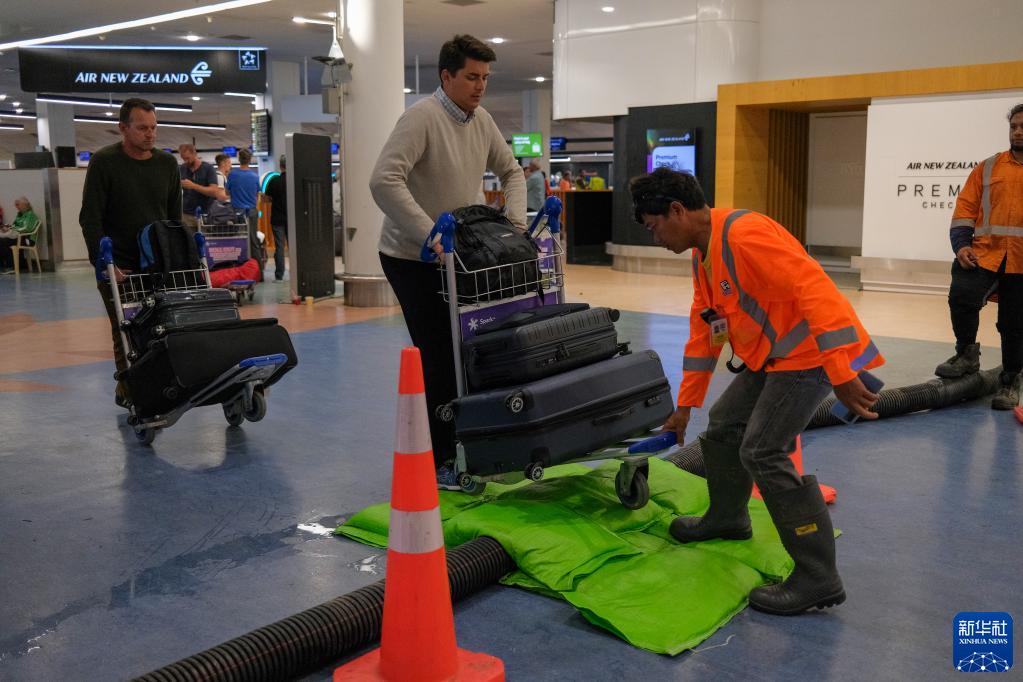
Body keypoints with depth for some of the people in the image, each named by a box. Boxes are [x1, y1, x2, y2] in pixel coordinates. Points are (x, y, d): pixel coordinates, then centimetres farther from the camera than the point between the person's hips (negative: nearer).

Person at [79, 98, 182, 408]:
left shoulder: (167, 163, 7)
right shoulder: (104, 161, -5)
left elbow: (175, 216, 13)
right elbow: (90, 219, -8)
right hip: (119, 266, -3)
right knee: (126, 333, -1)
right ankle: (130, 391, 11)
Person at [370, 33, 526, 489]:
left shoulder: (481, 121, 4)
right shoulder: (421, 117, -20)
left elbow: (511, 171, 17)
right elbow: (384, 182, -31)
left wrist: (515, 221, 1)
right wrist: (431, 236, -34)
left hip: (453, 254, 8)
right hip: (412, 258, -7)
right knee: (439, 358, -6)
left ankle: (456, 444, 26)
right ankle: (433, 463, 6)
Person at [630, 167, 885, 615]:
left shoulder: (745, 234, -22)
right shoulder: (702, 255, 11)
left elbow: (814, 290, -29)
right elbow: (703, 332, 19)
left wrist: (841, 375, -33)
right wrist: (685, 405, 24)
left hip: (810, 354, -10)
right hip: (771, 357, 10)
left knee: (763, 452, -14)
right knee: (723, 426, 18)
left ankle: (818, 579, -6)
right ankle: (727, 518, 42)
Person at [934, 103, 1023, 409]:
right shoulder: (987, 168, 11)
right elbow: (965, 208, 8)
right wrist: (961, 244, -6)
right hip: (984, 253, 0)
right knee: (962, 296, -23)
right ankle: (967, 355, 0)